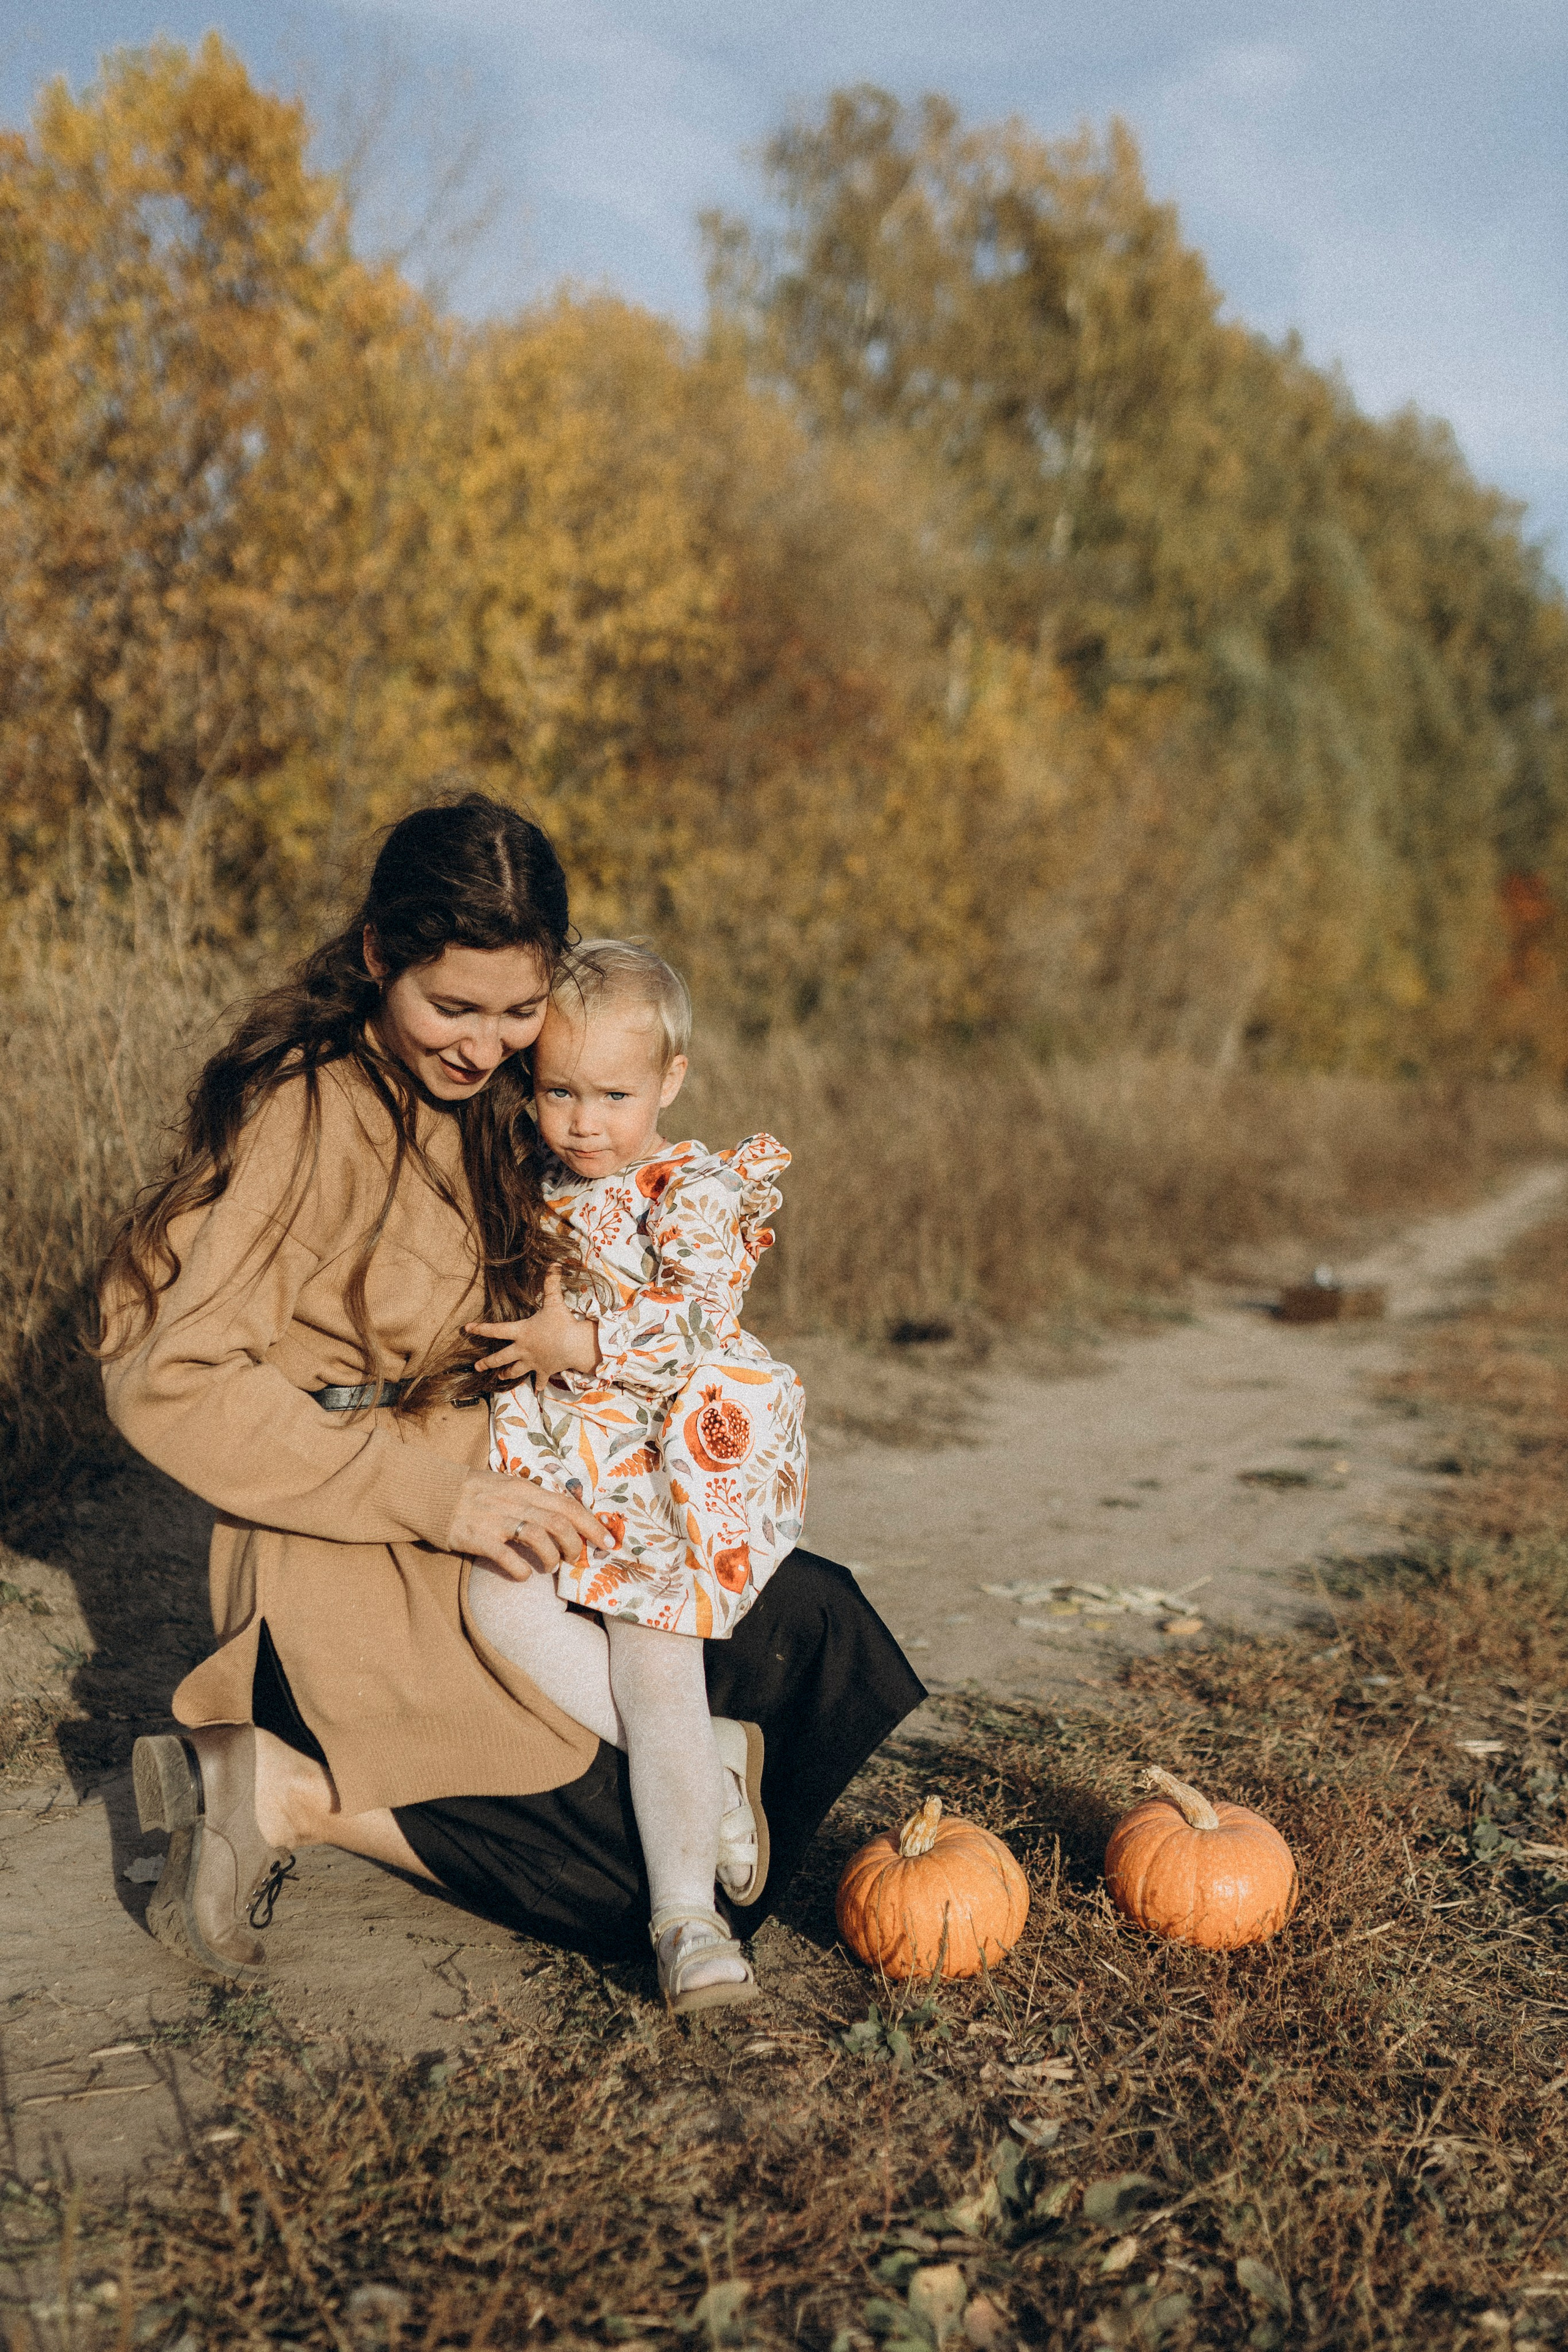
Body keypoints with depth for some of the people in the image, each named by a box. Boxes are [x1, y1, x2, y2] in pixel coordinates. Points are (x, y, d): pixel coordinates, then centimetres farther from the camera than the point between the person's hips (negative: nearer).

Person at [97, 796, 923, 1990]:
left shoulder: (482, 1101, 10)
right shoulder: (311, 1112, -15)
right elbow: (170, 1383, -20)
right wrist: (435, 1495, -23)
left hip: (484, 1513, 9)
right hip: (360, 1565, -9)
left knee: (815, 1622, 6)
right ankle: (284, 1792, -4)